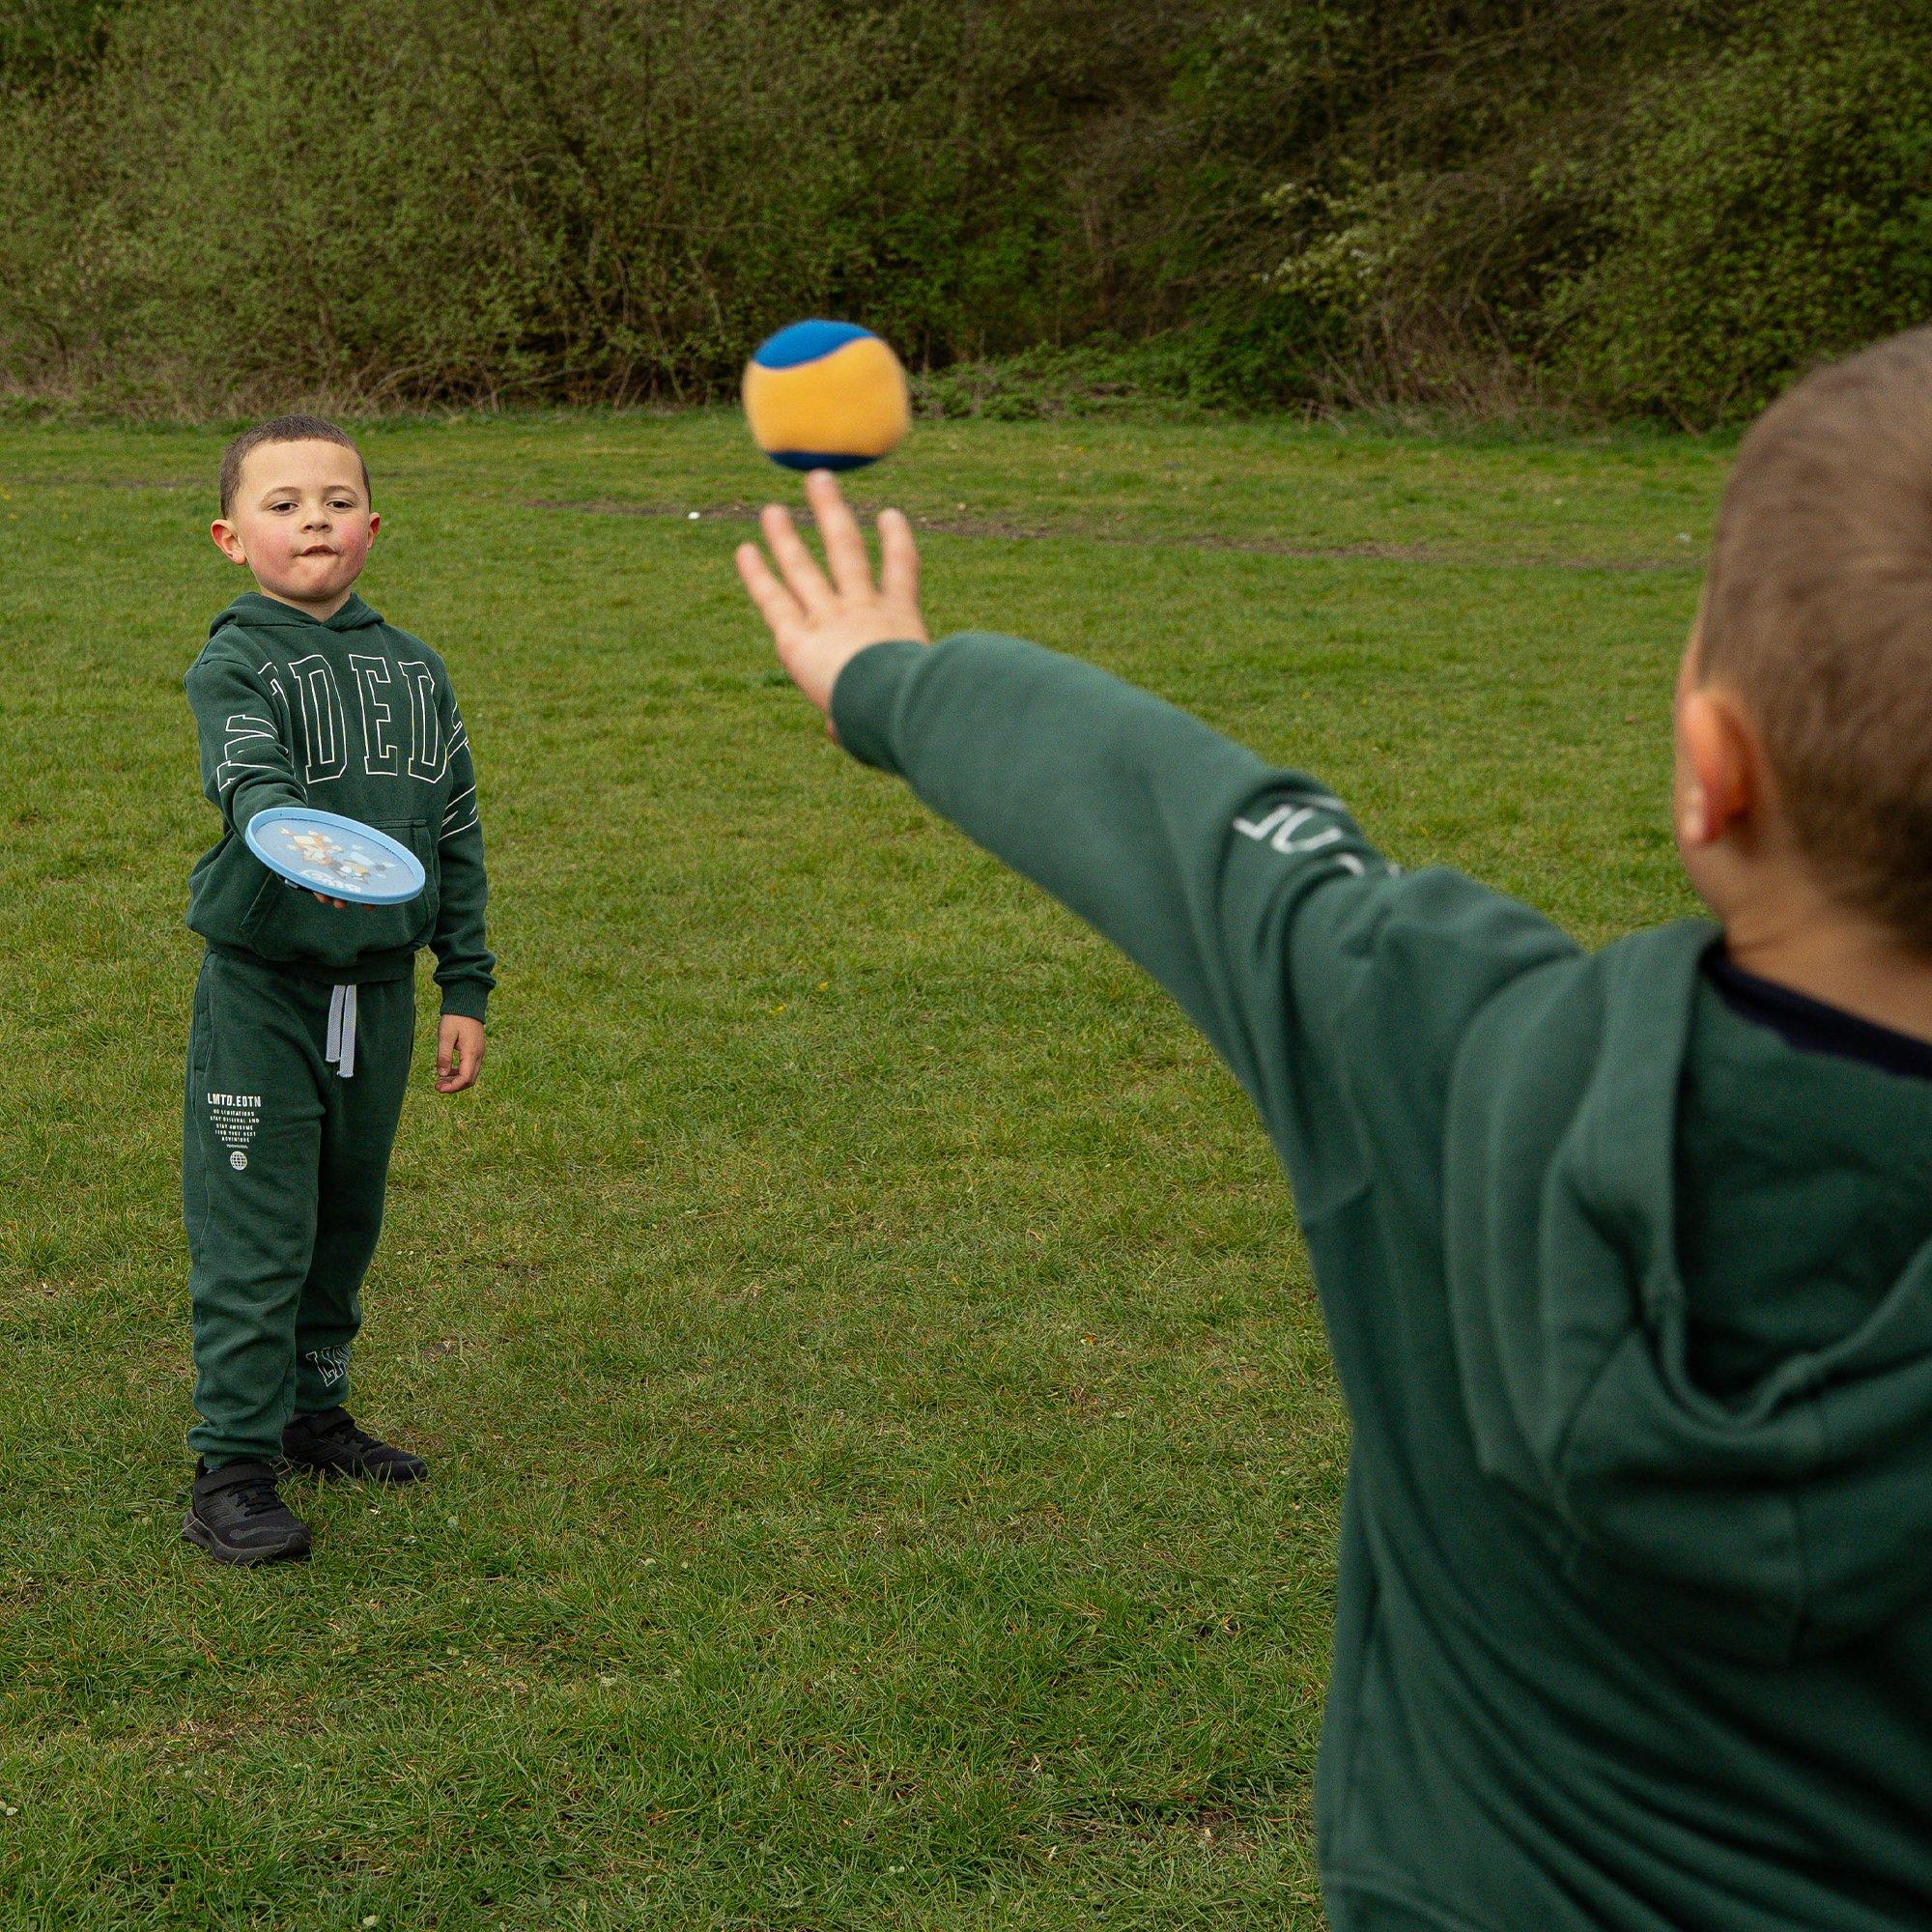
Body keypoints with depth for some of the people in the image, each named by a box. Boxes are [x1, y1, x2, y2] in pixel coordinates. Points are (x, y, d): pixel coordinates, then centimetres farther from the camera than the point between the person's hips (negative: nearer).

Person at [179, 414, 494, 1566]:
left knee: (348, 1220, 16)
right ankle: (233, 1465, 2)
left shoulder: (416, 672, 7)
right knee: (255, 1234, -5)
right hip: (263, 984, -5)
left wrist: (467, 993, 10)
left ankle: (312, 1411, 33)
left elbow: (458, 839, 12)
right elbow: (246, 777, -27)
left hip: (380, 988, 5)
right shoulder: (236, 665, -8)